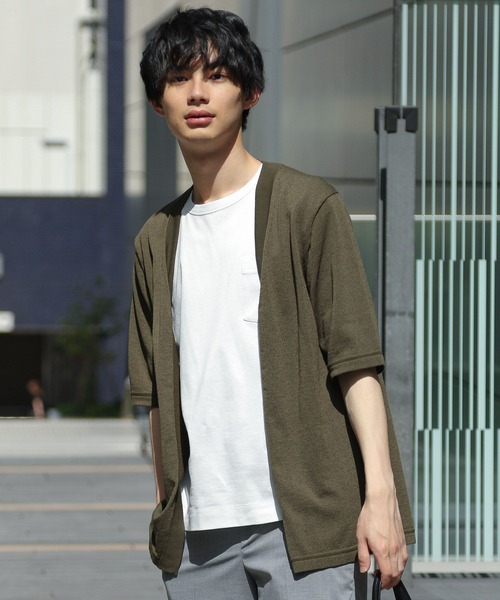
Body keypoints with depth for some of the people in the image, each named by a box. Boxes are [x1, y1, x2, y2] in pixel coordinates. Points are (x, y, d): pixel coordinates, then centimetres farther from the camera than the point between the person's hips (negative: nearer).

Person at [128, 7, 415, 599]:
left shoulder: (307, 206, 1)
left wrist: (380, 493, -13)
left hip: (303, 523, -5)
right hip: (196, 531, 5)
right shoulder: (157, 239, 16)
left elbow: (356, 362, -6)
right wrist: (163, 506, 13)